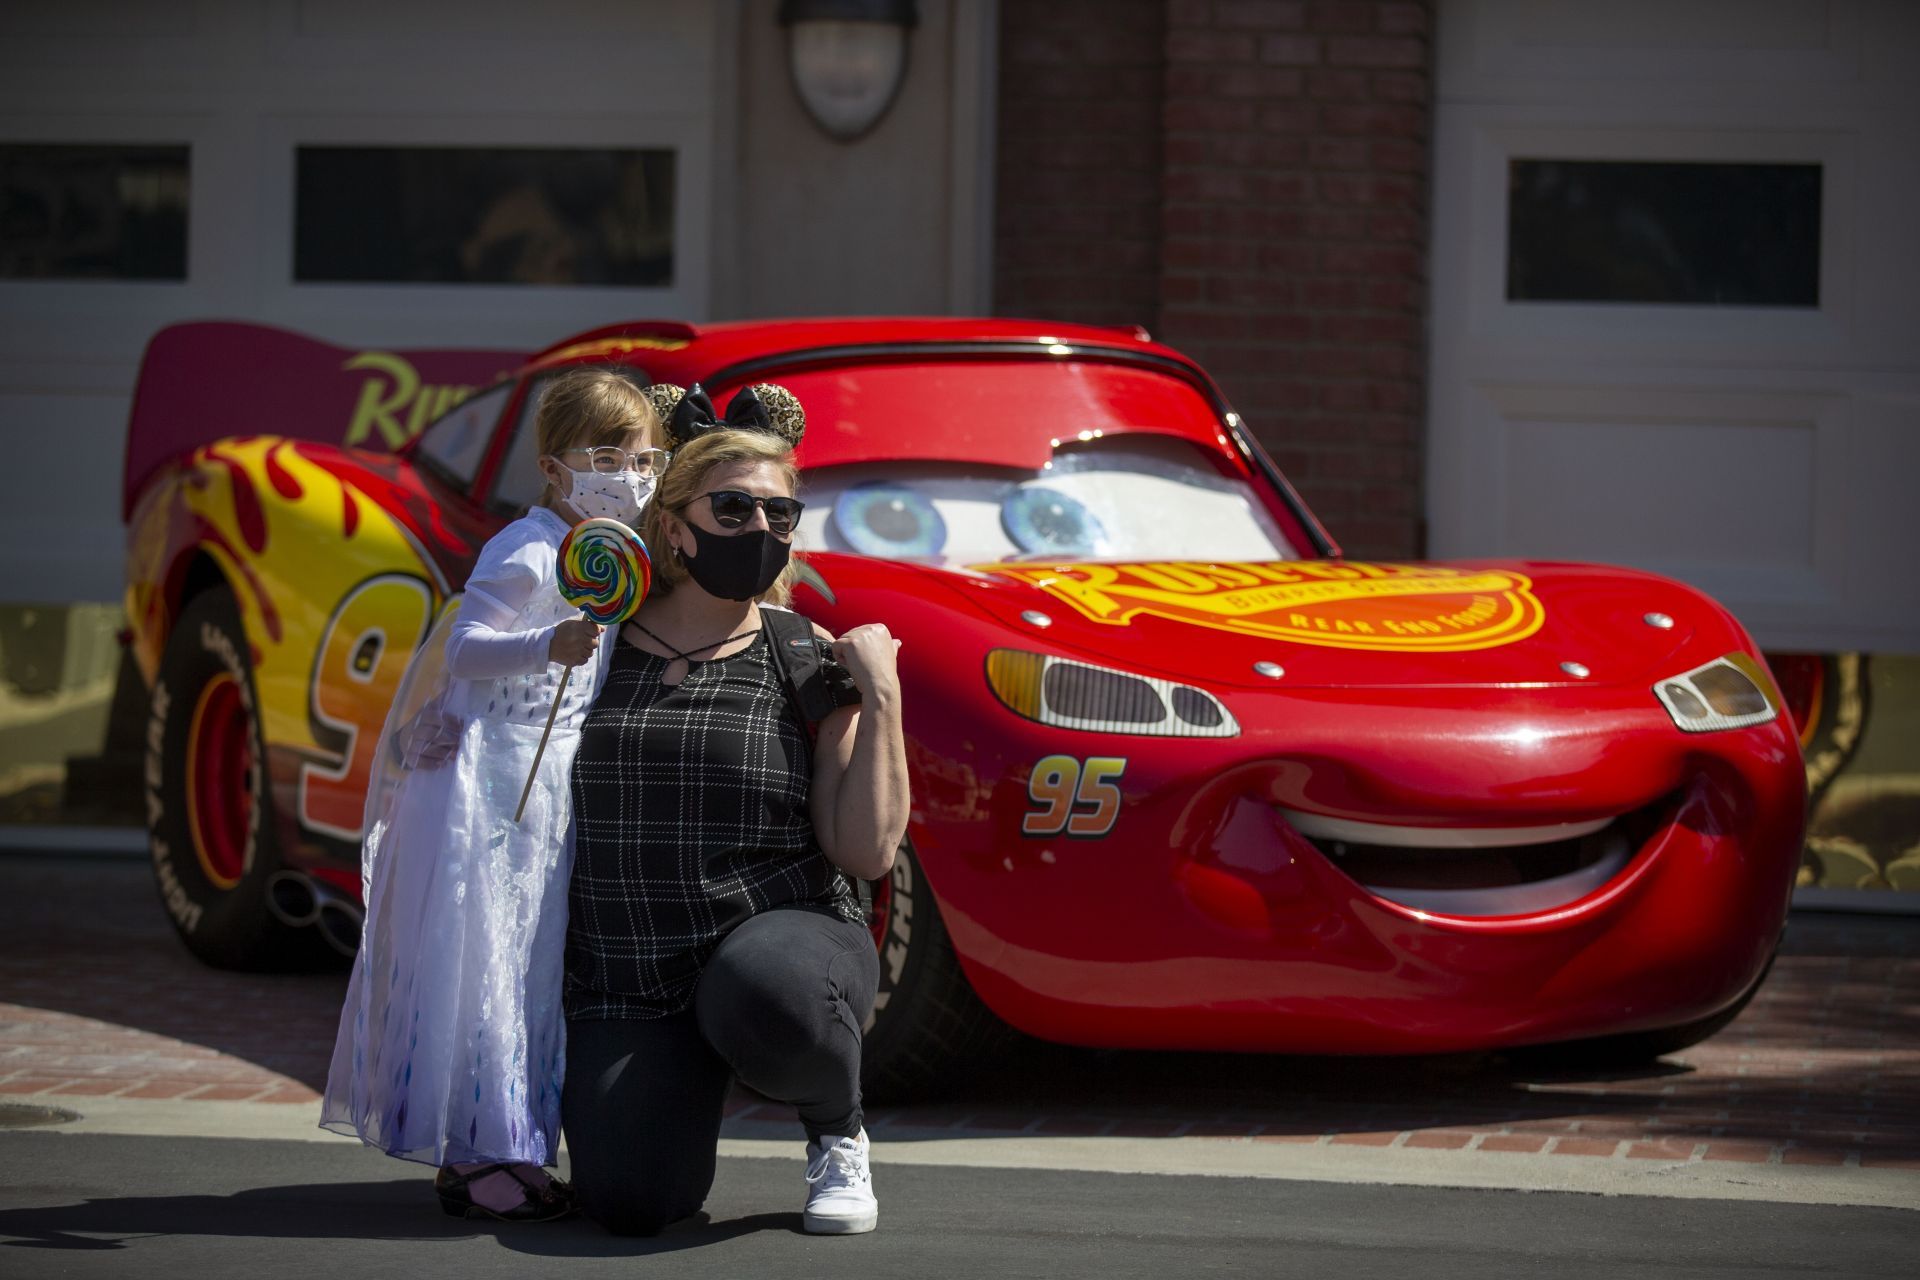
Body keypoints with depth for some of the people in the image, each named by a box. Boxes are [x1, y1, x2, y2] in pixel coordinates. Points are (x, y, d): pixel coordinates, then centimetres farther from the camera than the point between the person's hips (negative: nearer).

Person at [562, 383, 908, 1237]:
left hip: (779, 937, -2)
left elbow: (867, 853, -6)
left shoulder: (807, 661, 0)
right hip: (624, 979, 2)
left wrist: (880, 698, -11)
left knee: (763, 995, -41)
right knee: (628, 1203, -21)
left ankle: (837, 1137, -5)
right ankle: (684, 1091, 17)